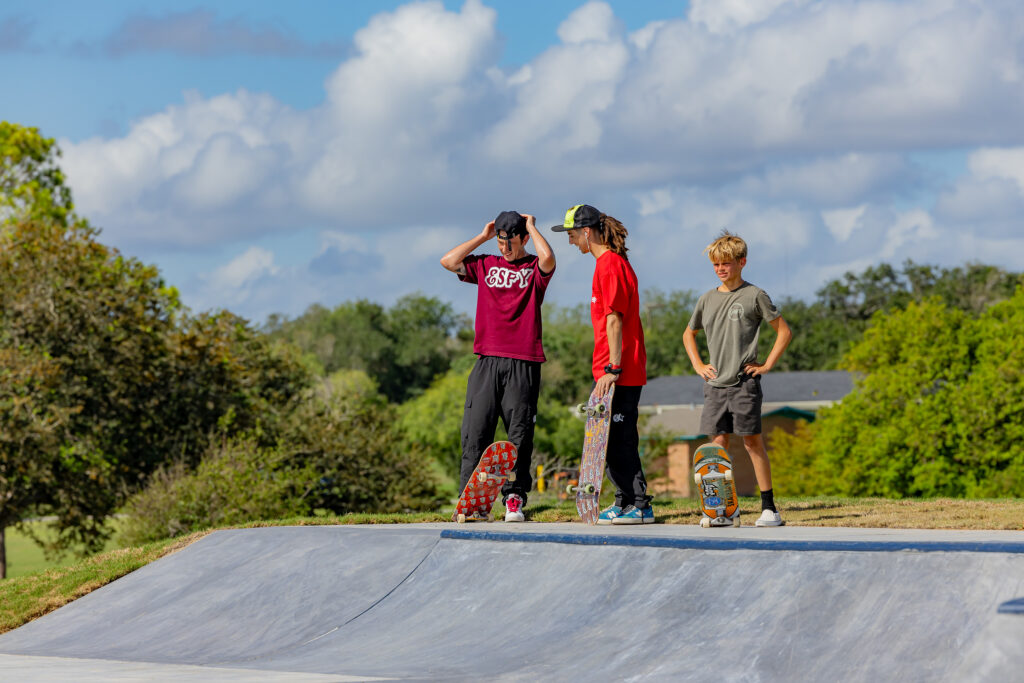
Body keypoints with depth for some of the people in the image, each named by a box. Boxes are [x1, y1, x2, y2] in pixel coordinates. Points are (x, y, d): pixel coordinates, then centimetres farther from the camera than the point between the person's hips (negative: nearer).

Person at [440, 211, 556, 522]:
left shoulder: (535, 268, 7)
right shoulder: (485, 265, 17)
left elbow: (548, 258, -16)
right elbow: (448, 261, 7)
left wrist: (531, 226, -1)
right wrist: (482, 237, 9)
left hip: (523, 365, -2)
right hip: (487, 363, 2)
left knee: (519, 435, -2)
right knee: (476, 433, -4)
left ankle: (514, 499, 2)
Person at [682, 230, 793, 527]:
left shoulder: (755, 296, -2)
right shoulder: (707, 299, 12)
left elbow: (784, 331, 1)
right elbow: (689, 334, 28)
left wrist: (767, 365, -5)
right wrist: (698, 365, 14)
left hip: (744, 382, -4)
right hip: (715, 383, 5)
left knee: (752, 442, -4)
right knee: (719, 443, 2)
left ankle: (769, 507, -1)